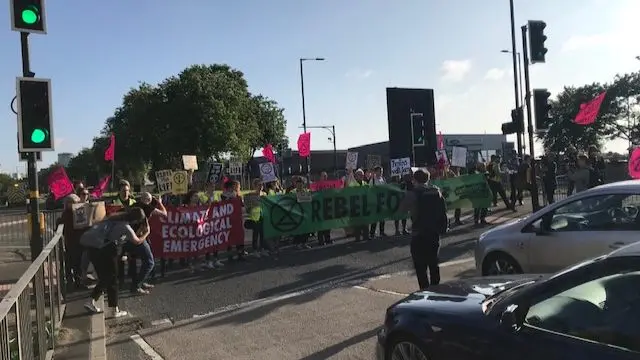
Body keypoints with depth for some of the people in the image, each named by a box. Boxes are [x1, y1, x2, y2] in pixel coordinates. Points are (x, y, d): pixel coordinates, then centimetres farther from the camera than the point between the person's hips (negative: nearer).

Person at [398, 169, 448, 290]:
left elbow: (402, 209, -3)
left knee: (420, 266, 2)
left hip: (419, 234, -5)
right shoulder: (436, 191, 3)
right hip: (435, 233, 5)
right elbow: (444, 210, 7)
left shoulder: (413, 194, -12)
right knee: (434, 263, 19)